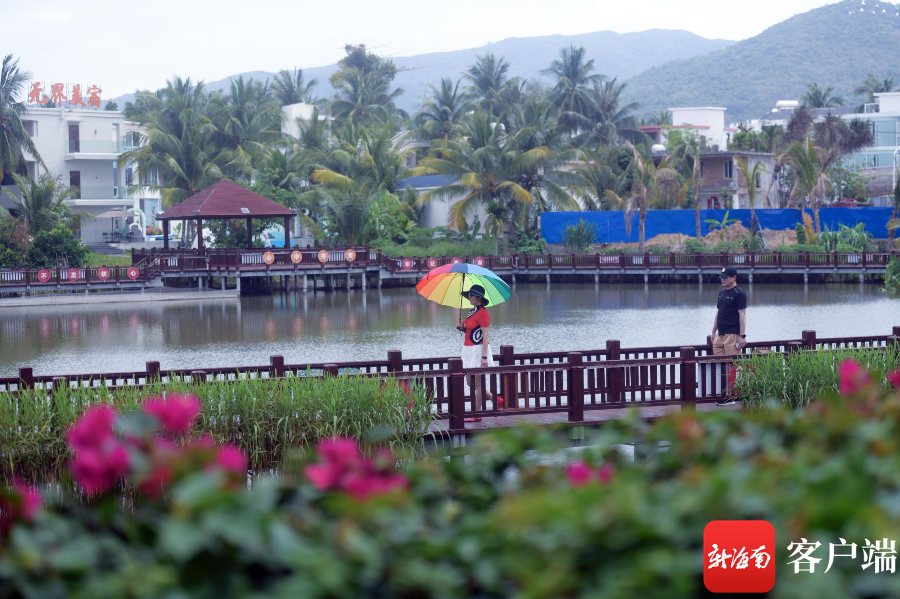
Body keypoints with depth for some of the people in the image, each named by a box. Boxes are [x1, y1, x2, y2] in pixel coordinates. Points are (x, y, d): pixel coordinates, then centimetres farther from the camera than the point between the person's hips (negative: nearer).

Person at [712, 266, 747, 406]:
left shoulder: (739, 293, -7)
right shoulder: (722, 293, 18)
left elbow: (742, 315, -11)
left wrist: (742, 336, -16)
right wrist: (714, 332, 21)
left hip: (732, 335, -9)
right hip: (720, 335, 9)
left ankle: (731, 396, -5)